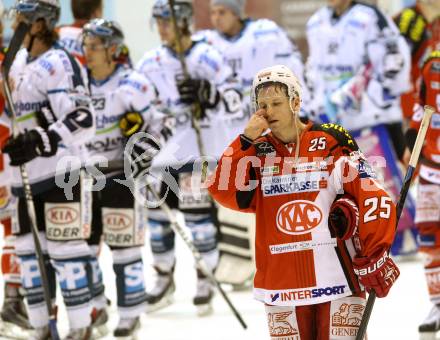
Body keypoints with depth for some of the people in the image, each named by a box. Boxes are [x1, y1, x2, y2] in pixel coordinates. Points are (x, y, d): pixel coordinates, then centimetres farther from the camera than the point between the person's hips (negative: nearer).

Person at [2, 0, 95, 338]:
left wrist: (39, 142, -33)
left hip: (59, 174, -9)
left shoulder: (58, 64, -16)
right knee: (29, 250, 10)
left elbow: (82, 120, -25)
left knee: (63, 249, -6)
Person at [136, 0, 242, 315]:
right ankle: (164, 279, 24)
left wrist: (208, 95, -31)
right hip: (164, 149, 5)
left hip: (202, 148, -5)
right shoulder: (151, 62, 7)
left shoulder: (206, 57, -9)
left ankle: (206, 283, 4)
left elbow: (235, 105, -15)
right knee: (155, 209, 6)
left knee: (197, 213, -10)